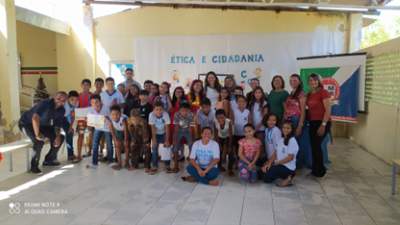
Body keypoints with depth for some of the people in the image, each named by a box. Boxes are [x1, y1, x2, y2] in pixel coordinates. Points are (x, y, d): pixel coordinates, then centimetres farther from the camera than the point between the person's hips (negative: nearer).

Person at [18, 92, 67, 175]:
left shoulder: (62, 110, -7)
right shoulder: (45, 103, -31)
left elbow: (57, 126, -2)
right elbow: (35, 118, -41)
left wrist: (58, 136, -21)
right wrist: (37, 135, -37)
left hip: (42, 125, 8)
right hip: (26, 123, -8)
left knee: (61, 138, 1)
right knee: (39, 141, -32)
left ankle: (48, 160, 15)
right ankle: (34, 166, -11)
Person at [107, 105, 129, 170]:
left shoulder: (123, 118, -41)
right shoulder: (110, 119, -30)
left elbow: (126, 130, -29)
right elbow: (111, 130, -16)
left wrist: (126, 140, -18)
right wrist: (115, 140, -12)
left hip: (125, 131, -3)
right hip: (117, 130, 3)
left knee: (127, 145, -4)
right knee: (117, 144, -3)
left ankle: (126, 161, 13)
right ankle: (119, 163, 5)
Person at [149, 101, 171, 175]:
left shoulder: (165, 115, -28)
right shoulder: (151, 115, -26)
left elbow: (167, 128, -24)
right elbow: (153, 128, -21)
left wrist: (167, 140, -25)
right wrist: (154, 140, -23)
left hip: (164, 132, 0)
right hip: (156, 133, 1)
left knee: (166, 146, -11)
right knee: (154, 147, -11)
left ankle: (167, 165, 4)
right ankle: (155, 166, 2)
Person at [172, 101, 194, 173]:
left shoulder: (191, 116, -28)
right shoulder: (176, 115, -28)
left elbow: (191, 128, -21)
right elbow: (176, 127, -20)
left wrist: (191, 140, -18)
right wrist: (175, 139, -17)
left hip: (187, 131, 0)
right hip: (178, 131, 0)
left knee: (192, 146, -11)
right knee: (175, 146, -8)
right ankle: (176, 165, 5)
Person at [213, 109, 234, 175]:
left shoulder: (229, 122, -40)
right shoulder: (215, 123, -34)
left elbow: (230, 135, -28)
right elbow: (216, 135, -17)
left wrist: (229, 146, -20)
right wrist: (219, 145, -10)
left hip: (229, 136, -2)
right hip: (221, 136, 2)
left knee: (230, 151, -7)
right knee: (219, 150, 9)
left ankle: (230, 169, 4)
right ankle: (219, 166, 31)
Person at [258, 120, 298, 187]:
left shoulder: (292, 141, -15)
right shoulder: (281, 140, 9)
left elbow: (290, 157, -17)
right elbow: (275, 154, 6)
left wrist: (276, 163, -14)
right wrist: (269, 163, -12)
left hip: (287, 167, -9)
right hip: (278, 164, 9)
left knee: (267, 171, -27)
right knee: (260, 173, 1)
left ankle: (287, 178, -5)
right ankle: (284, 175, 11)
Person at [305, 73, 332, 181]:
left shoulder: (324, 92, -8)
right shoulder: (309, 94, 14)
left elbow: (328, 110, -13)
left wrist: (323, 125, -18)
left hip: (322, 122, -6)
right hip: (312, 122, 7)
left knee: (316, 146, -10)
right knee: (314, 147, 7)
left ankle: (319, 173, 4)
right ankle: (315, 171, 17)